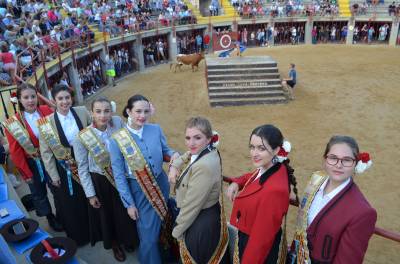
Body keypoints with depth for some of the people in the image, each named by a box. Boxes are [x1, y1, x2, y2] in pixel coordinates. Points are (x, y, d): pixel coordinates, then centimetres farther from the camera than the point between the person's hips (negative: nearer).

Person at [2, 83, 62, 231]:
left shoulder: (47, 111, -11)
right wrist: (26, 173, -7)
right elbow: (15, 152, -10)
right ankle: (50, 217, 41)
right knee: (39, 193, 18)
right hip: (32, 164, -1)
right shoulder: (12, 124, -15)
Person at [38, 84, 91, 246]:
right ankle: (77, 236, 38)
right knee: (71, 204, 14)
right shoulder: (46, 123, -12)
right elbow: (46, 152, -5)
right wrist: (53, 175, -4)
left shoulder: (82, 112, -9)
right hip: (65, 169, -1)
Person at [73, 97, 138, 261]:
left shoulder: (118, 122, -16)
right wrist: (90, 194, -7)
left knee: (125, 212, 22)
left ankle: (127, 239, 54)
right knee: (107, 214, 20)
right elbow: (82, 169, -10)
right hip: (100, 182, -2)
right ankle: (114, 244, 50)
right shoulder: (82, 138, -21)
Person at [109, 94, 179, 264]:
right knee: (149, 235, 7)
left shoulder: (156, 130, -7)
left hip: (161, 184, 4)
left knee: (163, 227, 22)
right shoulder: (117, 140, -14)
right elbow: (119, 175, -9)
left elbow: (164, 151, 8)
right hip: (139, 191, -3)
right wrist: (129, 203, -8)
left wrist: (173, 155, -16)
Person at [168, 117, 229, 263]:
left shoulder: (204, 166, -32)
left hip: (201, 223, -8)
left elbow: (191, 205, -26)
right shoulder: (201, 152, -3)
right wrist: (173, 167, -3)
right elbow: (183, 158, 19)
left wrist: (177, 230, -11)